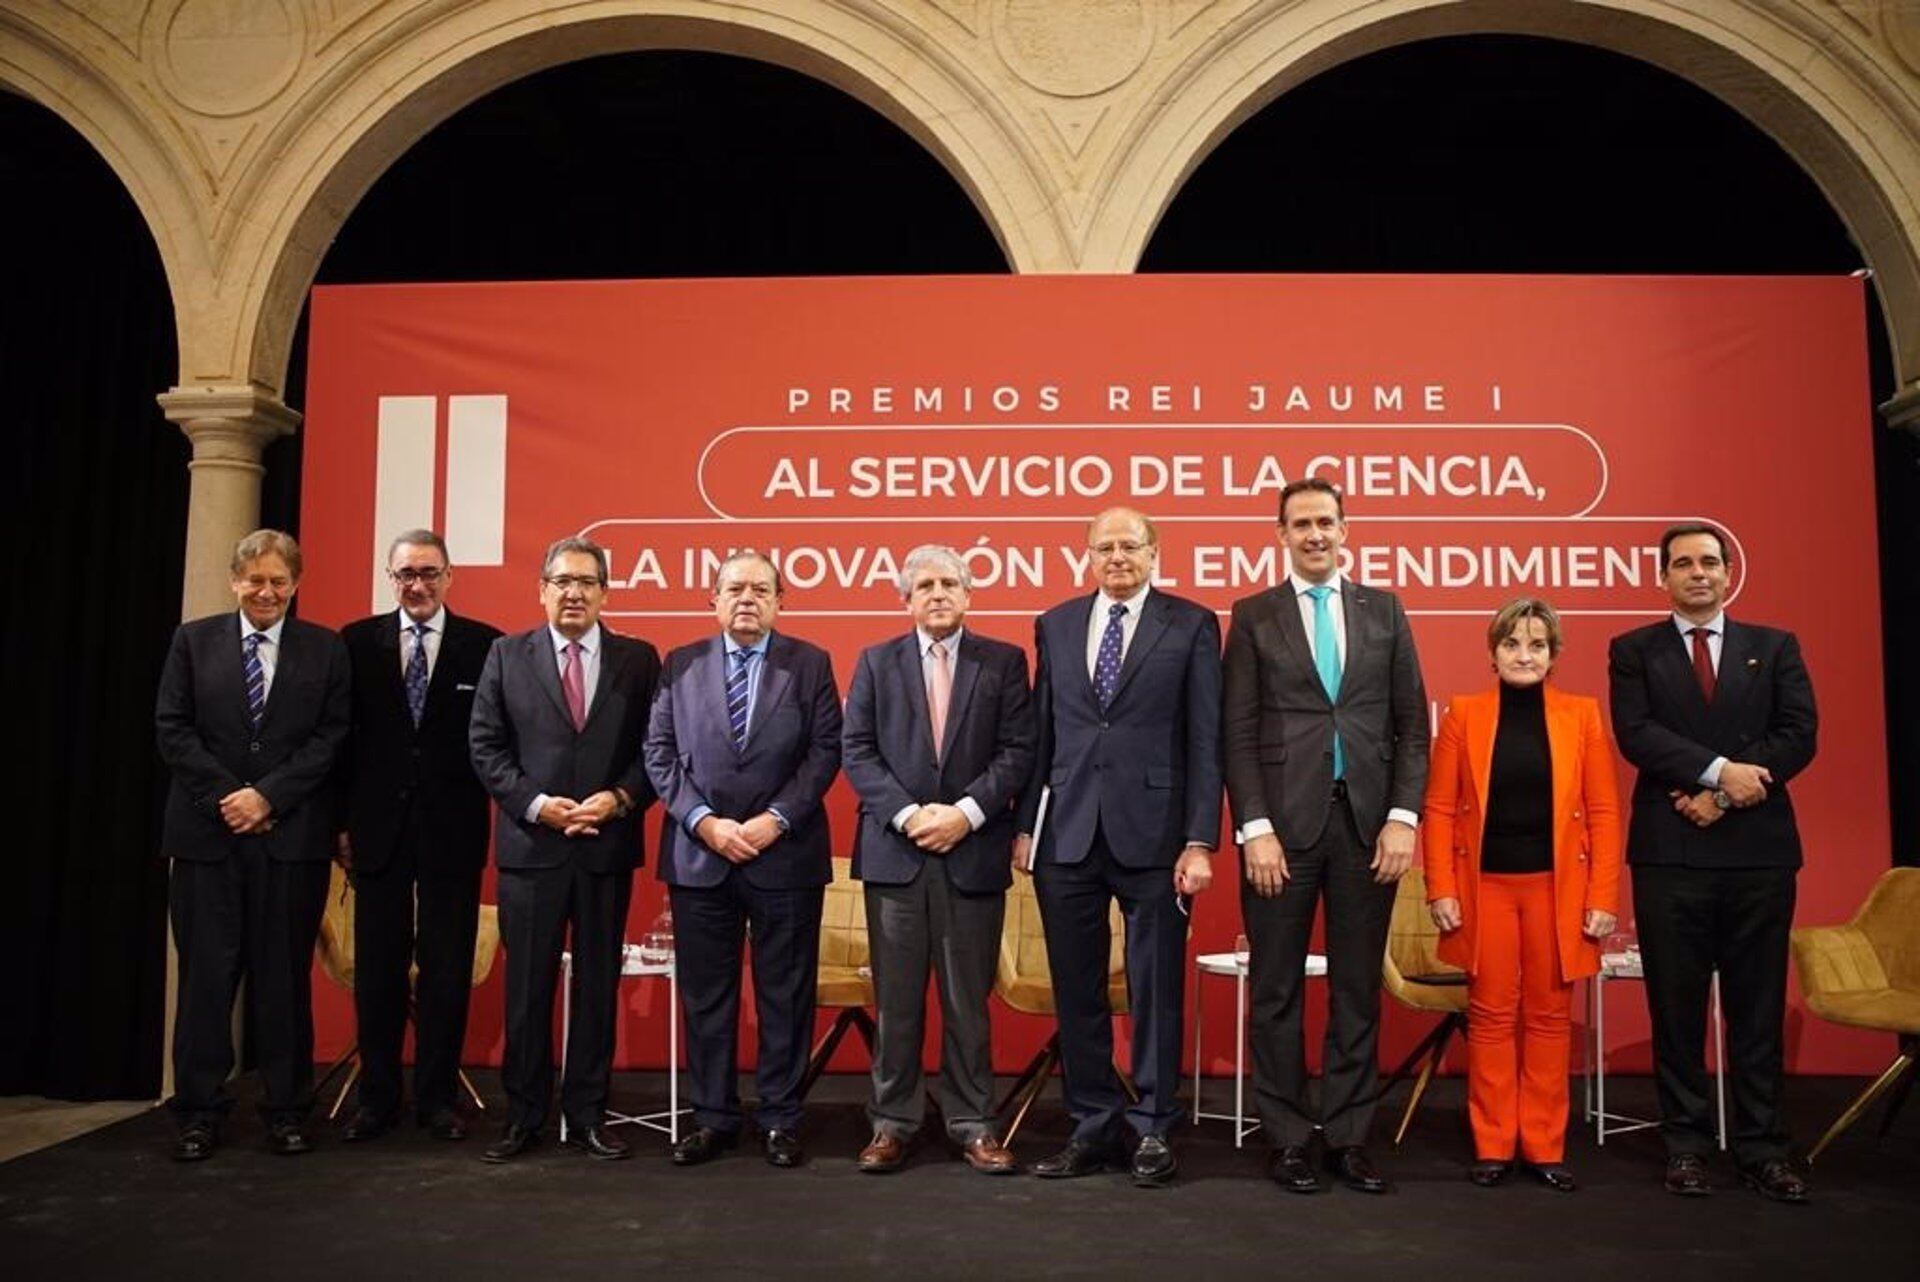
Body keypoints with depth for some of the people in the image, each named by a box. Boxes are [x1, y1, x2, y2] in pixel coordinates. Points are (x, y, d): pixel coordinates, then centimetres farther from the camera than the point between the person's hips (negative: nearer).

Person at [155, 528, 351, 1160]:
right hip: (208, 831, 1)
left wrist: (268, 796, -10)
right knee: (206, 973, 4)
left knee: (285, 975, 5)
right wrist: (226, 796, -8)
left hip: (292, 835, -1)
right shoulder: (193, 641, 9)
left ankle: (286, 1110, 13)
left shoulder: (325, 650, 6)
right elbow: (172, 729, 3)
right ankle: (200, 1111, 15)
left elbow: (331, 738, -1)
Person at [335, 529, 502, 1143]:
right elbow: (342, 736, 6)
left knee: (448, 970, 5)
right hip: (379, 827, 1)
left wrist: (484, 813, -6)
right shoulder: (358, 642, 6)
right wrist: (341, 820, 3)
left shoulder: (483, 644, 1)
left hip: (452, 831, -1)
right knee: (377, 969, 8)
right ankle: (377, 1096, 21)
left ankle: (438, 1097, 17)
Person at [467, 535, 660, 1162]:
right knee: (527, 988, 7)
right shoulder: (507, 656, 5)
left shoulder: (638, 659, 4)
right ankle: (524, 1116, 19)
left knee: (598, 986, 8)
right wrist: (536, 804, -10)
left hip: (608, 847, 1)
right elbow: (485, 746, 1)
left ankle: (588, 1115, 20)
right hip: (530, 846, 0)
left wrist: (620, 798, -13)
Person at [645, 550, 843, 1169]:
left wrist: (774, 820, -13)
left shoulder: (810, 664, 3)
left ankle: (780, 1119, 17)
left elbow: (825, 751, -3)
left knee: (786, 995, 6)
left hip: (786, 855, -1)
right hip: (697, 856, 2)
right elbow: (660, 754, 3)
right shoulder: (680, 665, 8)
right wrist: (704, 821, -9)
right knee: (705, 997, 8)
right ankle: (713, 1118, 21)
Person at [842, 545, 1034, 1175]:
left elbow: (1018, 750, -2)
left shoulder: (1004, 662, 5)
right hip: (894, 851, 1)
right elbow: (857, 751, 2)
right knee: (895, 999, 7)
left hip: (974, 853, -1)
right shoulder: (876, 662, 9)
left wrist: (966, 813, -13)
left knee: (968, 999, 6)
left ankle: (972, 1123, 16)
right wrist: (908, 814, -11)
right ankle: (892, 1122, 18)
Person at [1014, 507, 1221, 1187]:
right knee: (1077, 993, 10)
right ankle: (1093, 1126, 23)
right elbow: (1041, 731, 11)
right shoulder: (1055, 625, 11)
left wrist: (1200, 841, -8)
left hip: (1152, 836, -3)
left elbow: (1205, 741, -2)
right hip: (1068, 834, 3)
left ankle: (1152, 1130, 20)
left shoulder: (1192, 626, 2)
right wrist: (1025, 824, 7)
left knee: (1156, 991, 6)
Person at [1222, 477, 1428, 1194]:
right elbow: (1239, 732, -1)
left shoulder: (1384, 610, 10)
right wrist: (1255, 828, -9)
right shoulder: (1253, 616, 4)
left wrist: (1403, 817, -2)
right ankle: (1288, 1140, 17)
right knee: (1276, 991, 5)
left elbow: (1411, 724, 8)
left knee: (1358, 989, 8)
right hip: (1283, 821, -2)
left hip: (1368, 820, 2)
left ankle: (1349, 1138, 19)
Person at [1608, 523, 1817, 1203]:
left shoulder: (1775, 648, 12)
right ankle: (1686, 1144, 13)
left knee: (1758, 1007, 6)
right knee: (1677, 1007, 4)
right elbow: (1637, 734, -5)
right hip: (1670, 851, -1)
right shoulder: (1634, 650, 8)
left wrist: (1723, 794, -10)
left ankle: (1761, 1147, 15)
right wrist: (1720, 770, -16)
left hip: (1759, 848, 1)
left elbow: (1799, 735, 0)